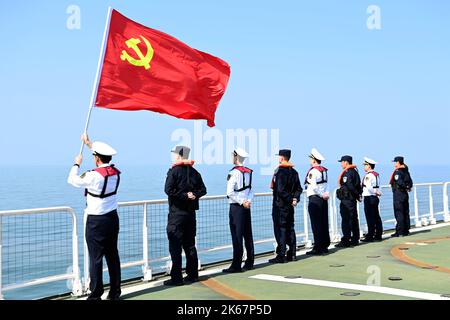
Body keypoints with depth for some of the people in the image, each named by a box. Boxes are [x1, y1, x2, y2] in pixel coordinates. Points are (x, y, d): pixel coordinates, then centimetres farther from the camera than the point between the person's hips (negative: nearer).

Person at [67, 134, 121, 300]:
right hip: (113, 218, 7)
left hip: (96, 221, -7)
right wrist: (89, 143, 29)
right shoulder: (115, 172, 0)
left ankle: (95, 295, 3)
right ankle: (115, 292, 19)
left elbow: (72, 180, -6)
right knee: (113, 255, 12)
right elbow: (105, 160, 20)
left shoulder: (94, 175, -20)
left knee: (96, 258, -1)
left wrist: (77, 164, 12)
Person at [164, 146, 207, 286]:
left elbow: (168, 189, -20)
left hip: (177, 213, -7)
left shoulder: (174, 171, -10)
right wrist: (193, 195, -4)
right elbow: (203, 190, 9)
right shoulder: (194, 172, 10)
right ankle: (192, 274, 18)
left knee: (175, 246, -3)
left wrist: (184, 195, -12)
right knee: (190, 245, 14)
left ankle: (176, 278, -4)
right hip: (191, 212, 7)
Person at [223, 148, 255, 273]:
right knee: (248, 235, 11)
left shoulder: (234, 172, -13)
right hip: (246, 207, 7)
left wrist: (242, 202, -11)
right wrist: (248, 201, -3)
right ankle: (249, 262, 18)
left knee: (237, 236, -5)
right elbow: (251, 189, 9)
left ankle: (236, 265, -3)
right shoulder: (249, 172, 9)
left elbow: (230, 192, -19)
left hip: (236, 207, -7)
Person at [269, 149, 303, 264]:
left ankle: (281, 256, -3)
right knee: (290, 229, 14)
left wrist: (290, 199, -14)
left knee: (280, 229, -4)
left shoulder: (280, 171, -16)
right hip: (290, 206, 8)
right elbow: (299, 188, 12)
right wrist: (295, 198, 1)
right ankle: (292, 254, 19)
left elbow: (280, 190, -23)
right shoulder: (294, 171, 10)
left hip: (280, 205, -8)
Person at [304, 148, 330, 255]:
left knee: (316, 224, -5)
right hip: (323, 199, 8)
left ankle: (317, 248, -4)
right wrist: (325, 194, 0)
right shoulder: (324, 170, 11)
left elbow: (314, 187, -20)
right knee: (324, 223, 12)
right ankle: (325, 246, 18)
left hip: (315, 199, -8)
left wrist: (322, 195, -10)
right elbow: (326, 184, 9)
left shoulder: (313, 171, -14)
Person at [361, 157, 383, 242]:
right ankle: (378, 235, 16)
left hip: (369, 198, -9)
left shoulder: (368, 175, -16)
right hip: (375, 198, 9)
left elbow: (369, 187, -25)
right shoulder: (376, 174, 11)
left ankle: (370, 237, -3)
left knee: (370, 218, -5)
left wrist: (375, 192, -11)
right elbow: (377, 187, 11)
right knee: (376, 217, 11)